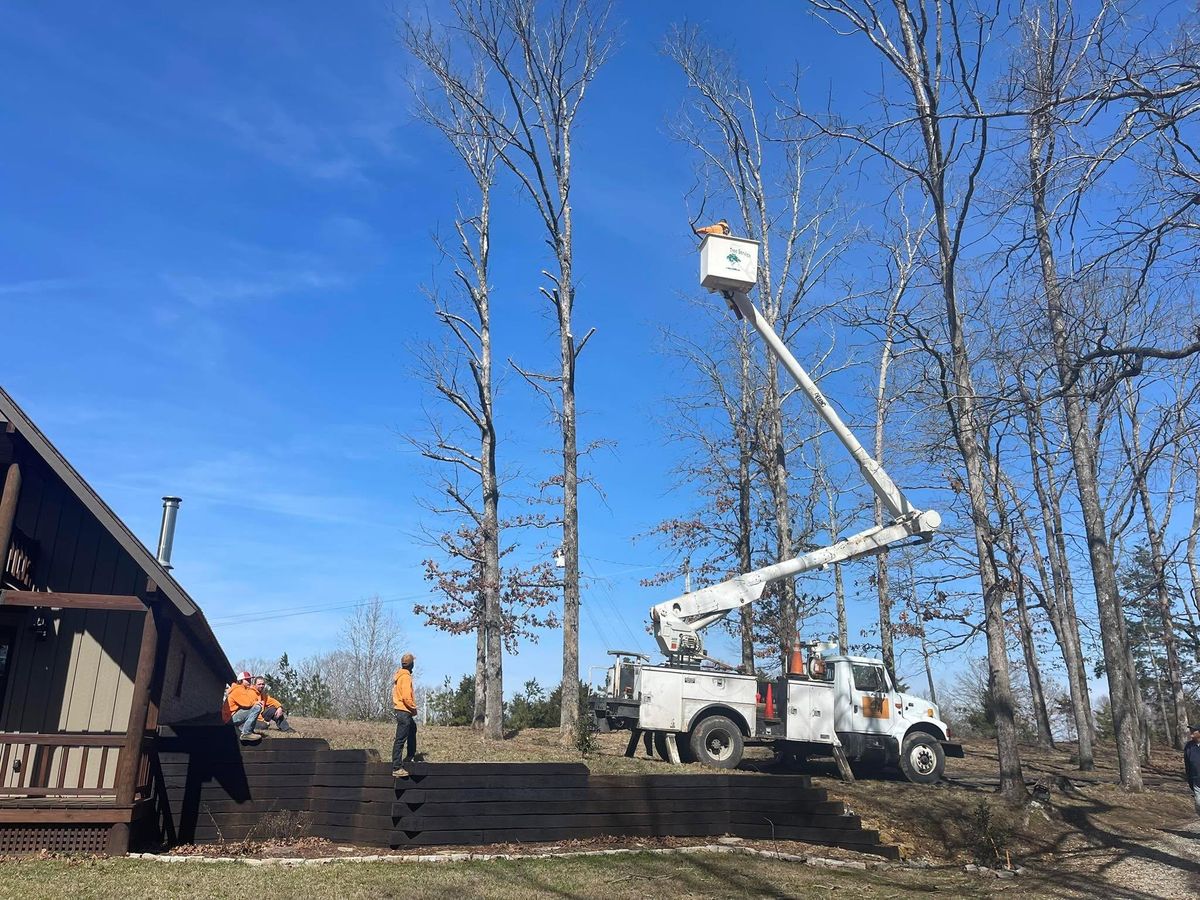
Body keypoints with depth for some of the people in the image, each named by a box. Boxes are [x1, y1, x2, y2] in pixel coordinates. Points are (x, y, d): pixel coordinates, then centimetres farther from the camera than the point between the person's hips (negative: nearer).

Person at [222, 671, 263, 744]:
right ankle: (246, 733, -26)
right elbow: (247, 702, -25)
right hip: (231, 718, -10)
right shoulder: (237, 690, -12)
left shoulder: (244, 689, 16)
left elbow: (257, 699, 8)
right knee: (257, 707, -25)